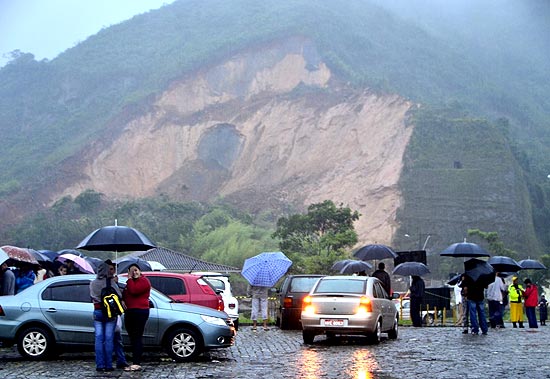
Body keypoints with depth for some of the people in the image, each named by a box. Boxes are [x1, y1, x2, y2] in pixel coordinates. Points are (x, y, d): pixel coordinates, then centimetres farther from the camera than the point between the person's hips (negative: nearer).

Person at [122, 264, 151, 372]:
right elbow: (124, 293, 26)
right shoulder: (131, 281, 23)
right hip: (129, 312, 10)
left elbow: (133, 290, -21)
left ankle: (137, 364, -14)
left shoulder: (144, 281, -7)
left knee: (137, 338, -12)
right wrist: (122, 300, 5)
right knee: (132, 338, 10)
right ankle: (135, 362, 14)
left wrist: (130, 279, -11)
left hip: (140, 312, -10)